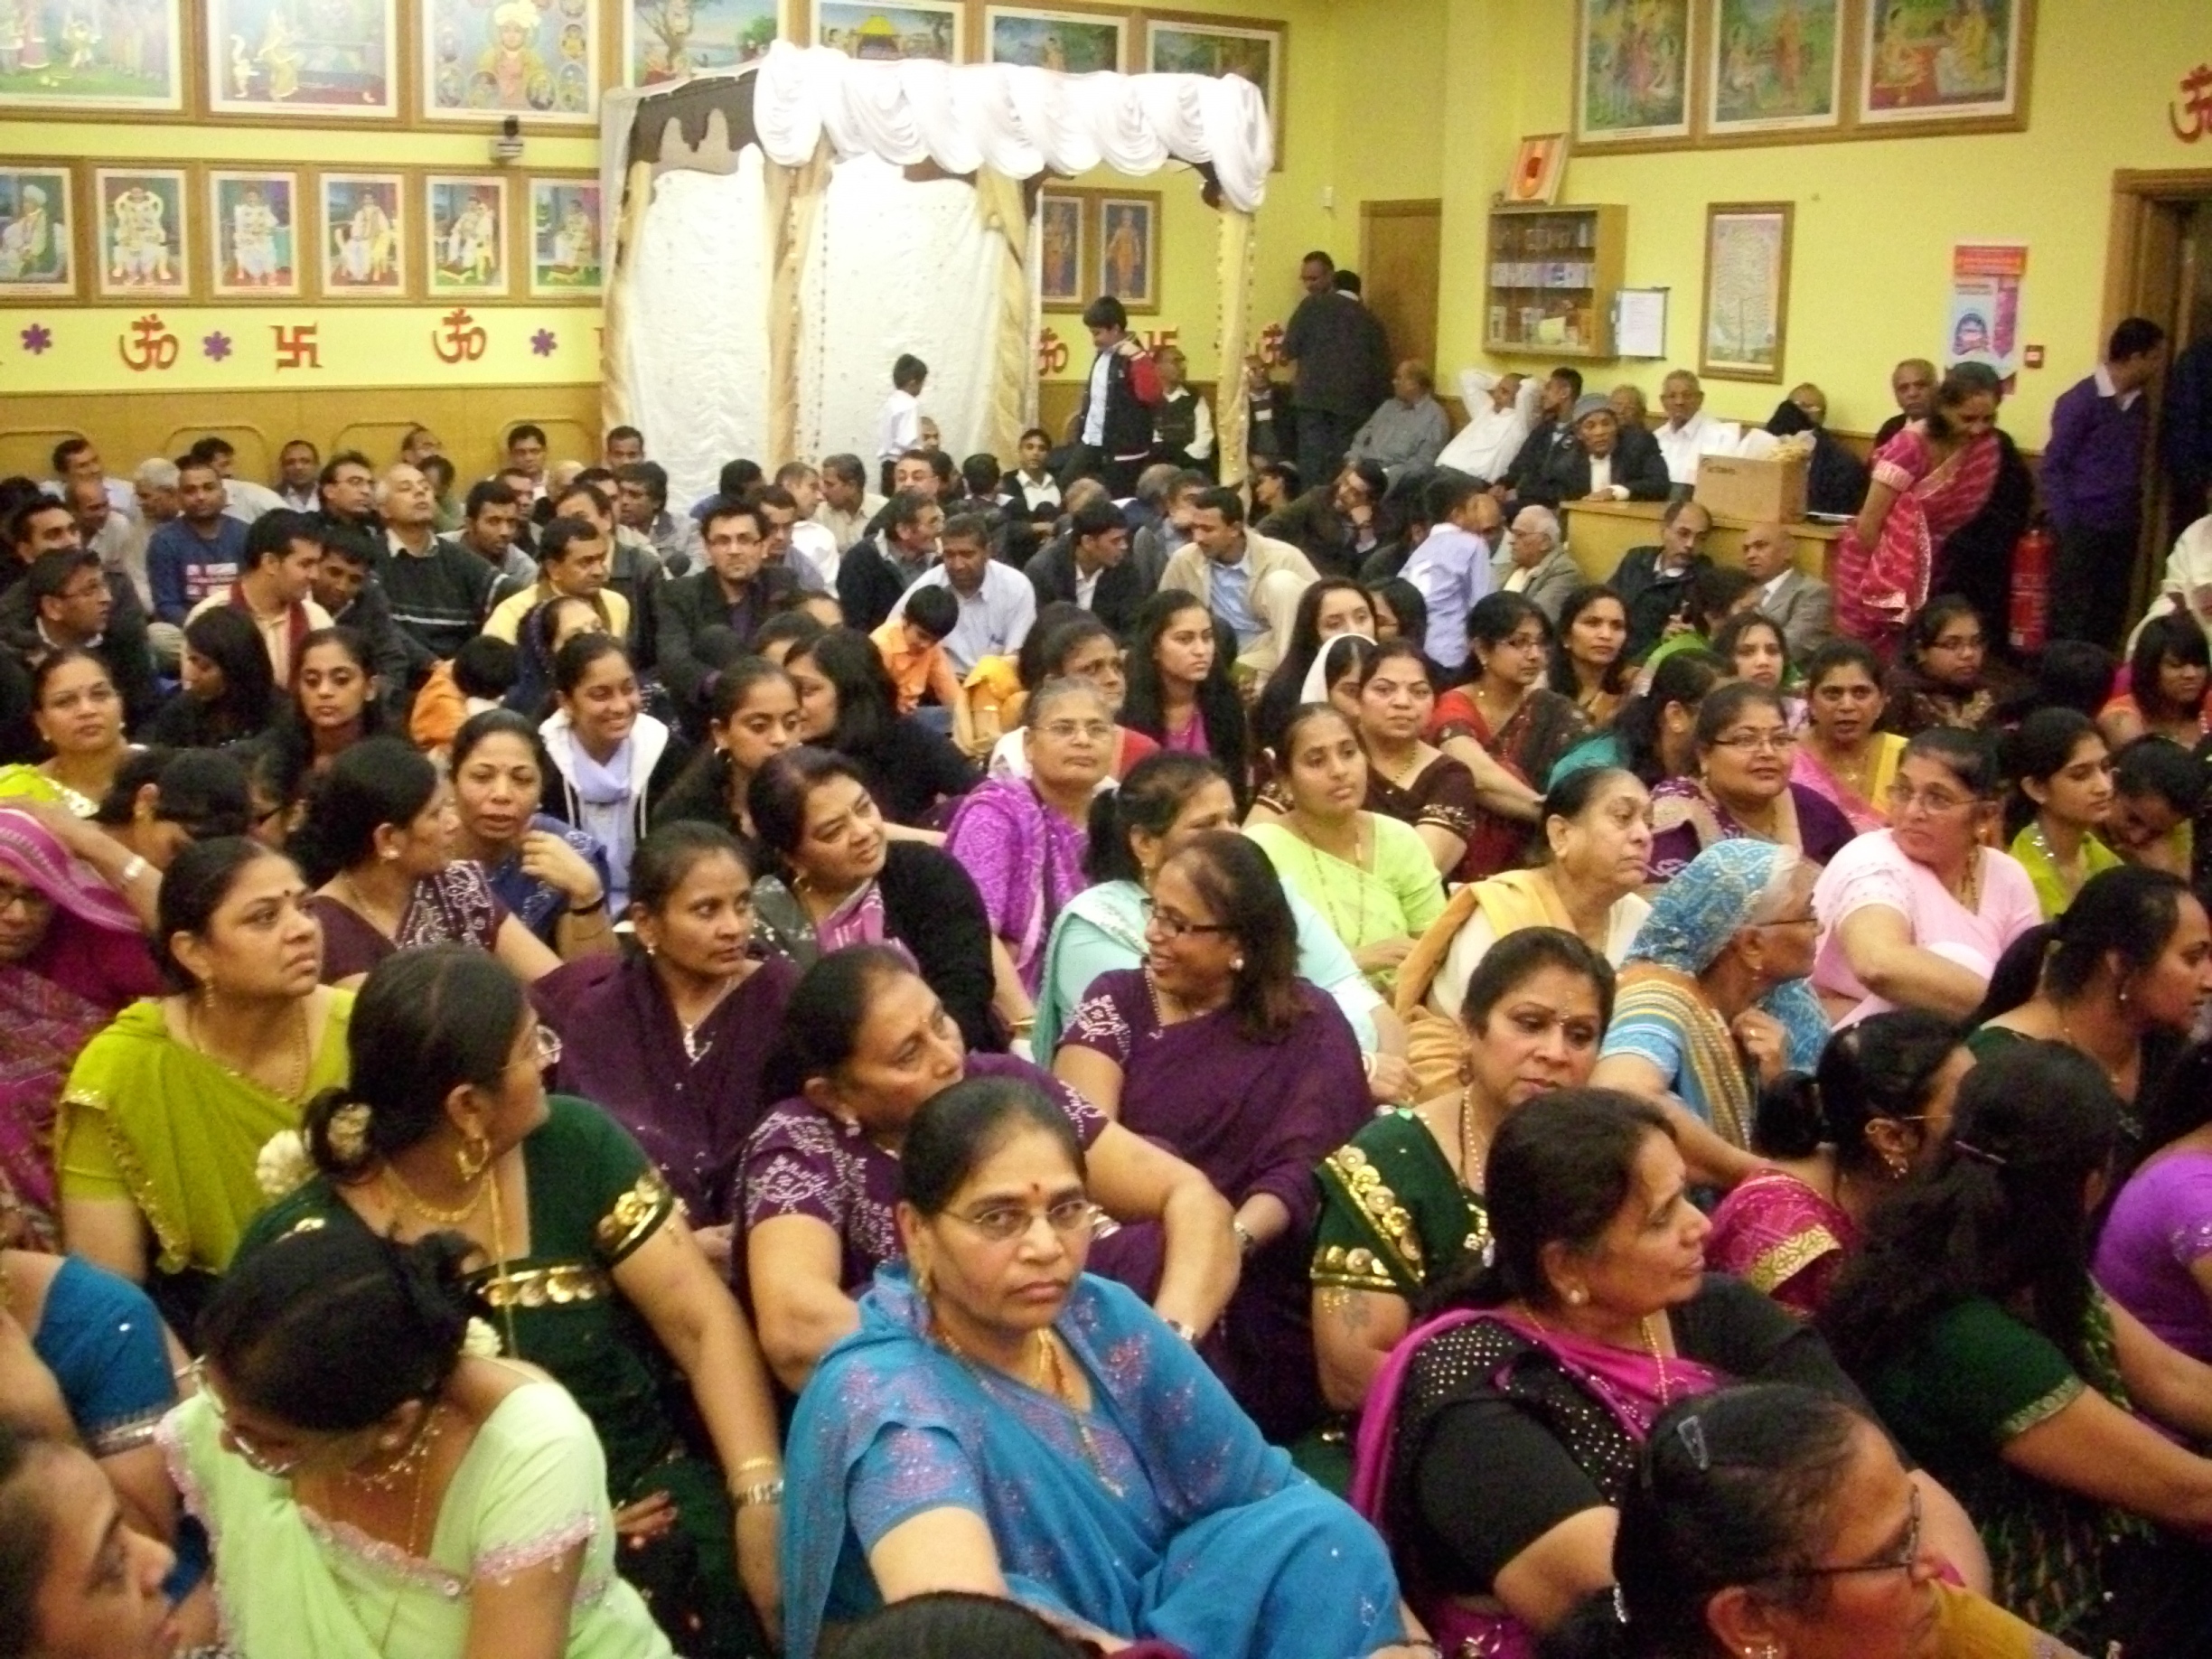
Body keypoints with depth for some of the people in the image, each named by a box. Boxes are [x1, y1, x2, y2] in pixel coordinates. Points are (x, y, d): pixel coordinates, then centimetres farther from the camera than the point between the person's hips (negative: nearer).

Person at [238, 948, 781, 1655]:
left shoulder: (574, 1145, 1)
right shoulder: (303, 1247, -8)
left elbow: (702, 1322, -2)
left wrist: (761, 1495, -16)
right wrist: (533, 1537, -15)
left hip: (654, 1498, 3)